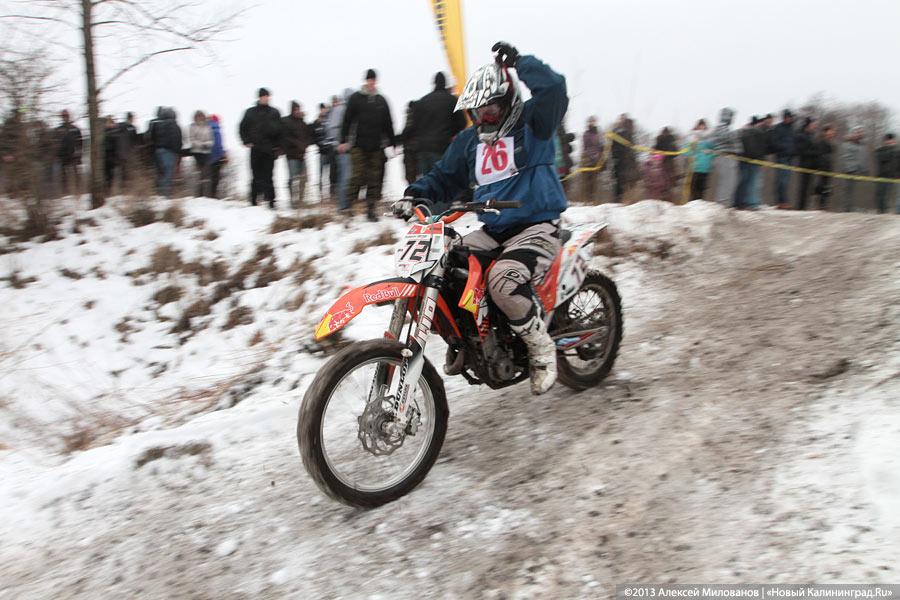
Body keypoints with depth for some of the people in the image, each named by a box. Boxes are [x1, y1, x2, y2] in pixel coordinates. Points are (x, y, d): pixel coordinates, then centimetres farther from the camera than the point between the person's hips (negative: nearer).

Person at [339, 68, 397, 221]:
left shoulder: (381, 100, 14)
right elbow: (347, 120, 1)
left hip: (376, 147, 3)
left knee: (374, 179, 3)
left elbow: (388, 124, 17)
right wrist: (343, 140, -7)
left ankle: (371, 209, 8)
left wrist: (393, 143, 15)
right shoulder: (355, 98, 4)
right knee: (357, 176, -10)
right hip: (358, 145, -3)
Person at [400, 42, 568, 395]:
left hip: (536, 227, -7)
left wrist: (519, 61, -17)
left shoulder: (532, 122, -1)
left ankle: (542, 349, -12)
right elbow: (444, 177, 18)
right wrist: (416, 194, 0)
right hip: (489, 230, 7)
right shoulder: (468, 141, 15)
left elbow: (553, 88, -20)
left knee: (503, 279, -36)